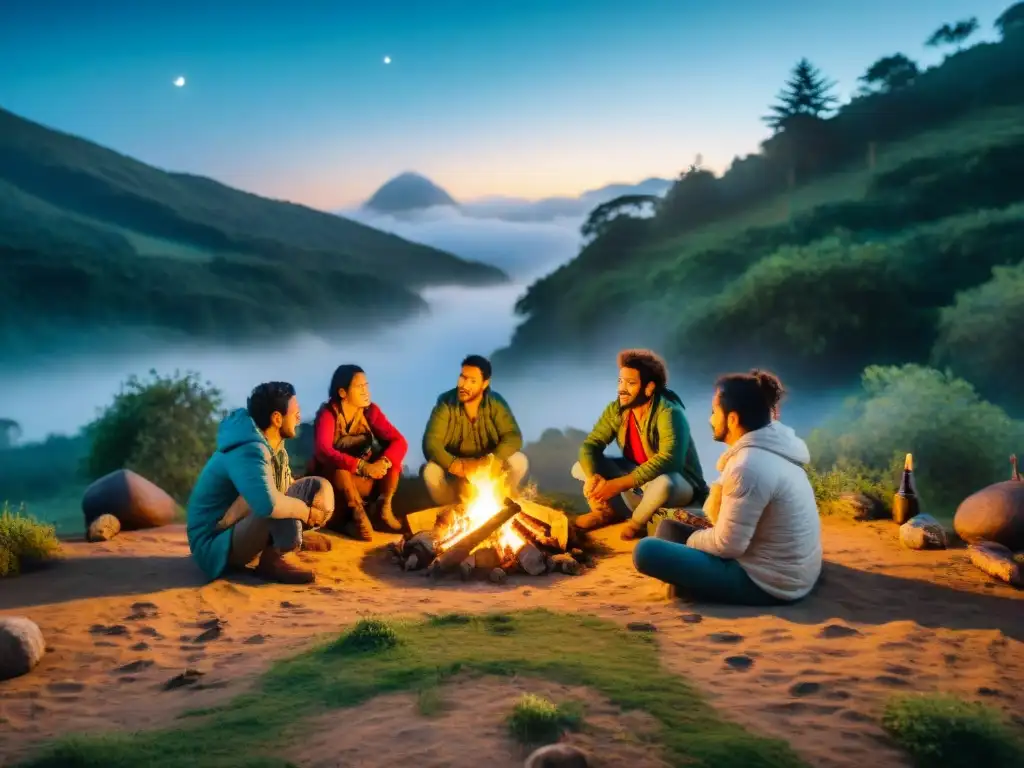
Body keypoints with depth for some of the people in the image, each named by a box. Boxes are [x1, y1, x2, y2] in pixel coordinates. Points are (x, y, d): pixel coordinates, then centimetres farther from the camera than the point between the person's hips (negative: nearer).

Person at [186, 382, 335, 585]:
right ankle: (275, 560, -18)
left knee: (319, 487, 0)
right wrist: (305, 510, -29)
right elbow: (268, 504, -46)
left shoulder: (274, 444, 0)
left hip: (244, 525, 9)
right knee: (281, 508, -37)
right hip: (216, 542, -9)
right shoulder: (248, 451, -30)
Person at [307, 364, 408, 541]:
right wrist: (362, 467, -46)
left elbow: (399, 441, -16)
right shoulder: (328, 413, -19)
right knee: (337, 466, -36)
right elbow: (323, 451, -37)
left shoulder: (370, 410, -8)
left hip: (366, 479, 4)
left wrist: (383, 463, -37)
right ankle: (358, 513, -23)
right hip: (331, 479, -4)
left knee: (392, 455, -18)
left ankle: (384, 506, -10)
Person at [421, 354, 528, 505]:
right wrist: (455, 465, -41)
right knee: (431, 472, -31)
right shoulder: (446, 403, -16)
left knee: (519, 461, -24)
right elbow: (431, 442, -23)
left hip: (488, 467, 1)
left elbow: (513, 437, -21)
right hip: (455, 468, -1)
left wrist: (487, 462, -38)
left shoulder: (496, 403, -13)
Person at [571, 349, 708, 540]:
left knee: (662, 484, -41)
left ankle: (637, 522, -9)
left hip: (679, 481, -6)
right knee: (581, 467, -9)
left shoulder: (669, 413, -30)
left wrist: (619, 484, -44)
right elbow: (590, 445, -10)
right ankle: (605, 512, 13)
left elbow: (669, 459, -41)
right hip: (635, 473, 6)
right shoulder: (616, 410, -10)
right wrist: (592, 477, -32)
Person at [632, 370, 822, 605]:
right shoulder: (770, 449, 6)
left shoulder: (749, 466, -25)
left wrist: (691, 539, -4)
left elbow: (727, 545, -20)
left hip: (768, 583, -10)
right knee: (669, 527, 19)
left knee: (646, 550, -15)